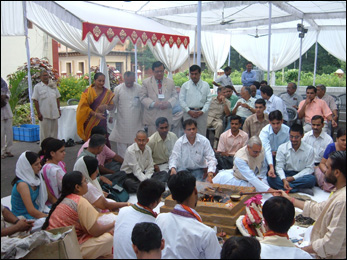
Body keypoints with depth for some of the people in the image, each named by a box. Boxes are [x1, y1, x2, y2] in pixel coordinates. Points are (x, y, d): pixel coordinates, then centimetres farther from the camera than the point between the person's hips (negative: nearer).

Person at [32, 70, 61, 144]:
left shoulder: (53, 85, 12)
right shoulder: (37, 87, -1)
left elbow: (57, 98, 16)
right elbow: (35, 100, -5)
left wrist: (59, 109, 10)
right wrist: (38, 113, -10)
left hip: (54, 113, 4)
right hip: (44, 114, -4)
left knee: (54, 131, 10)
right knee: (45, 132, 0)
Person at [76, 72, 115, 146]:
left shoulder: (107, 93, 7)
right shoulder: (88, 92, -1)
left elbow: (112, 106, 9)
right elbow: (84, 107, -5)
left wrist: (106, 106, -14)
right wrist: (95, 114, -15)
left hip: (102, 121, 2)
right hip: (90, 122, -2)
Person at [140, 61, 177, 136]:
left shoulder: (170, 82, 10)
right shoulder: (146, 82, 3)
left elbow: (174, 96, 10)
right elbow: (142, 97, 0)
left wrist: (169, 103, -12)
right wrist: (153, 104, -16)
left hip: (166, 116, 2)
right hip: (152, 117, -2)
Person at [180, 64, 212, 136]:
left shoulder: (205, 85, 7)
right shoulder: (185, 85, 6)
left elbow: (209, 100, 5)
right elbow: (181, 100, 3)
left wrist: (202, 111, -6)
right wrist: (189, 111, -7)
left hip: (201, 113, 1)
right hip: (188, 113, 0)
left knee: (202, 134, 1)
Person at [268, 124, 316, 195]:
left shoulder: (309, 149, -2)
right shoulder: (282, 148, -1)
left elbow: (310, 168, -3)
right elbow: (279, 167, -4)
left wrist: (293, 178, -13)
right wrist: (284, 180, -24)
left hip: (300, 176, -1)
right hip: (286, 175, 1)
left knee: (312, 179, -33)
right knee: (271, 178, -29)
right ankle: (300, 189, -30)